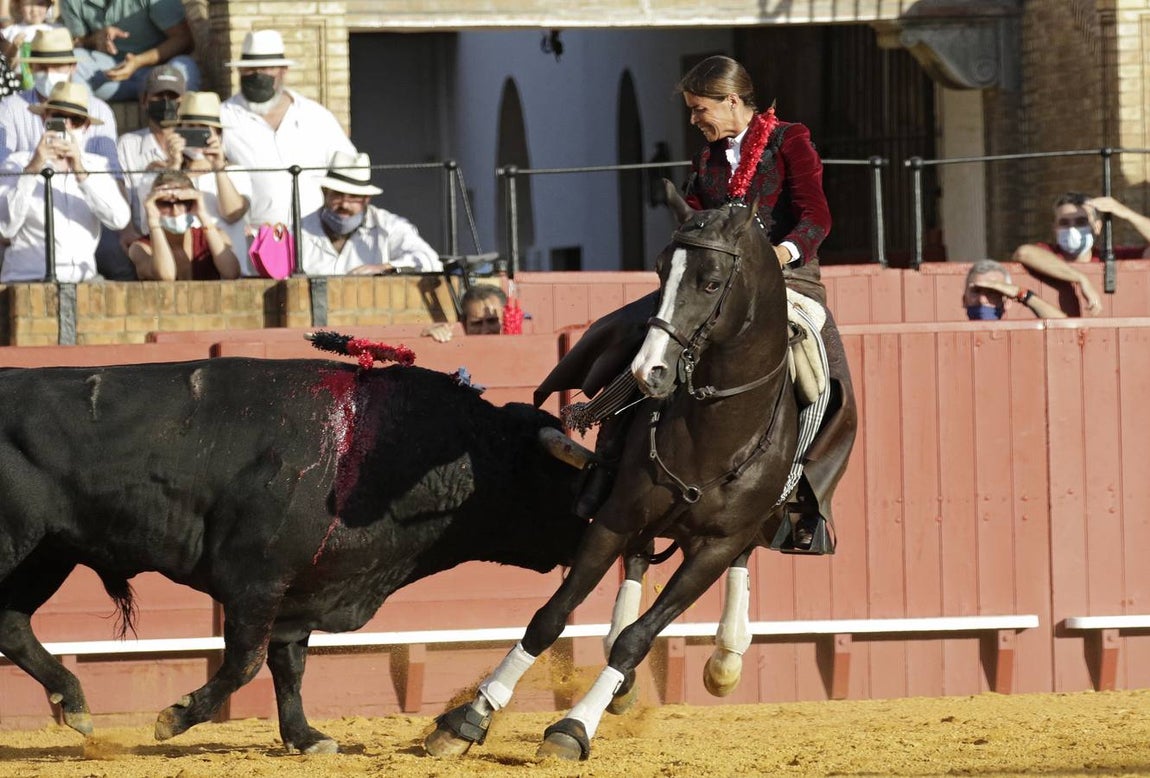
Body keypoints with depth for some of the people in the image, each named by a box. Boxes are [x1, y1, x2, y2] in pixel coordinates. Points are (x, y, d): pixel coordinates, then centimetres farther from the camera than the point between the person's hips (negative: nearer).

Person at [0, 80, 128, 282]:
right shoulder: (17, 163, 5)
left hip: (83, 280, 3)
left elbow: (119, 220, -5)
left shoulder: (96, 165, 13)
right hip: (27, 280, -3)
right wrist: (32, 171, -17)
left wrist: (80, 172, -15)